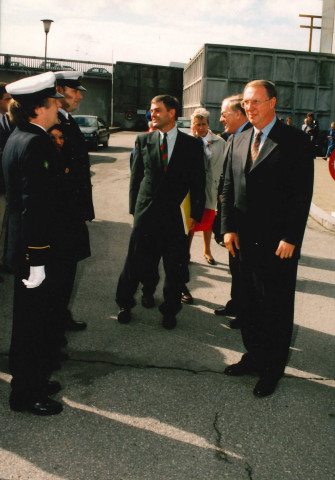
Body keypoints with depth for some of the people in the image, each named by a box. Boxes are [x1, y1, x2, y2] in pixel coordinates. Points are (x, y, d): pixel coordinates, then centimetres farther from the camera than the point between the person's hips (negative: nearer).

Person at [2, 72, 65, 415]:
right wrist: (37, 260, -22)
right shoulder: (36, 144, -20)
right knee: (34, 320, 4)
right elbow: (35, 206, -24)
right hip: (34, 250, -10)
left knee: (29, 319, 21)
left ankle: (30, 380, 37)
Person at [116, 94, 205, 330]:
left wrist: (195, 214, -2)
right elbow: (136, 177, 8)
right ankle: (125, 304, 30)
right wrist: (135, 208, 4)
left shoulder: (192, 144, 1)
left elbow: (198, 182, 2)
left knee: (175, 268, 8)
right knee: (135, 263, 9)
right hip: (146, 214, 1)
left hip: (176, 216, -1)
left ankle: (170, 310, 27)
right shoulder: (143, 140, 5)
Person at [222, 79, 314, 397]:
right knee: (249, 304, 15)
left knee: (276, 309, 7)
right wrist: (229, 227, 4)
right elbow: (229, 188, 13)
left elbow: (302, 195, -11)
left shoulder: (296, 142, -7)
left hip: (278, 244, -5)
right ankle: (254, 356, 33)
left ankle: (273, 369, 23)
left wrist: (290, 238, -15)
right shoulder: (239, 142, 11)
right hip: (246, 240, 5)